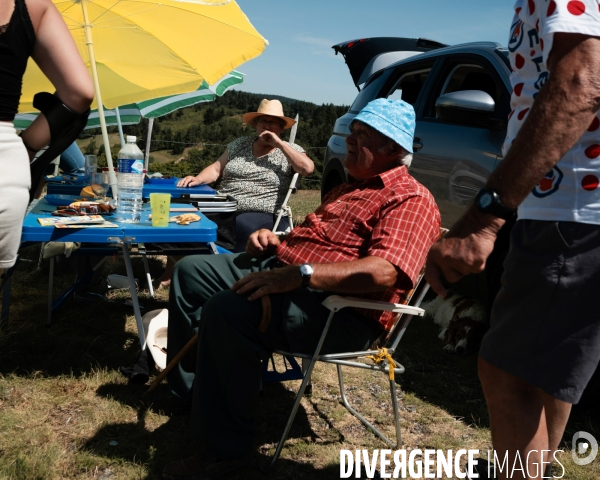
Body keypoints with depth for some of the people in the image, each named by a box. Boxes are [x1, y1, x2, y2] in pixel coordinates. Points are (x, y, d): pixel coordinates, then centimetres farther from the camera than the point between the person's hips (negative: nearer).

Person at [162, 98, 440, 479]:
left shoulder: (411, 200, -10)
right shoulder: (354, 187, 23)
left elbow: (384, 273, -28)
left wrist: (298, 274, -34)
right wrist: (275, 241, 11)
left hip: (337, 310, -11)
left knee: (227, 311, -33)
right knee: (191, 272, 13)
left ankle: (228, 449, -18)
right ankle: (189, 388, 23)